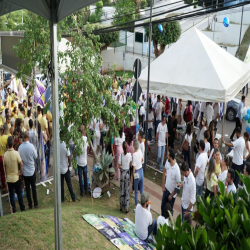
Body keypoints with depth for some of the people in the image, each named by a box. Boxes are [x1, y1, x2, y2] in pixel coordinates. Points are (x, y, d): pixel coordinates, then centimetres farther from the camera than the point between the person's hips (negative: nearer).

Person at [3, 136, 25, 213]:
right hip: (16, 177, -2)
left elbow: (4, 167, 0)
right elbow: (21, 164, -16)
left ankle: (14, 210, 16)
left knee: (11, 194, 11)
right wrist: (21, 172, 0)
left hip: (9, 178, 2)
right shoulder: (16, 153, -17)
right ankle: (22, 209, 21)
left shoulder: (5, 155, -9)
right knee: (19, 193, 12)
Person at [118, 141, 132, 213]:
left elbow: (119, 166, -10)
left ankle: (121, 206, 24)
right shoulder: (129, 154, -10)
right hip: (128, 173, 1)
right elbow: (131, 164, -1)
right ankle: (127, 208, 12)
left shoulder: (121, 155, -14)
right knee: (127, 190, 8)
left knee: (122, 190, 12)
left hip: (122, 173, -1)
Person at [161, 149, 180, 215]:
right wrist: (163, 184, 6)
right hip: (166, 190, 6)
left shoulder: (177, 170, -33)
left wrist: (171, 195, -14)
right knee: (163, 207, 24)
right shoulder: (167, 162, -13)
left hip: (172, 193, -6)